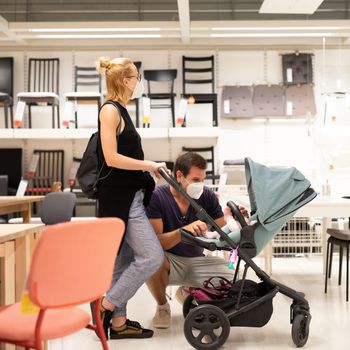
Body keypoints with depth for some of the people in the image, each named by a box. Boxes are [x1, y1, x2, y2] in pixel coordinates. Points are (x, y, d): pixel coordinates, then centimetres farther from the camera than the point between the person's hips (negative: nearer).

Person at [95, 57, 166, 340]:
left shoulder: (120, 111, 16)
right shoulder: (110, 110, -11)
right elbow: (111, 158, -19)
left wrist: (149, 168, 10)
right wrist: (151, 166, -15)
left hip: (129, 197, 10)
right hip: (119, 197, -10)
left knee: (125, 260, 11)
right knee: (153, 256, -8)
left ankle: (118, 322, 20)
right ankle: (106, 306, 3)